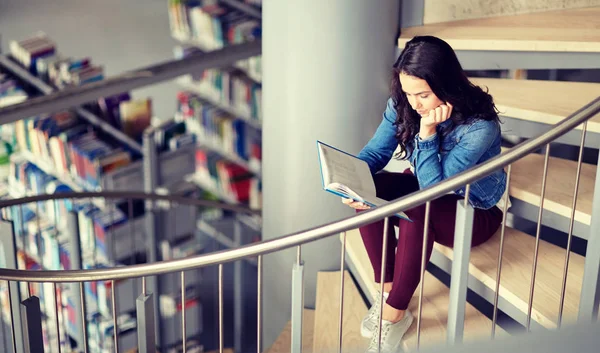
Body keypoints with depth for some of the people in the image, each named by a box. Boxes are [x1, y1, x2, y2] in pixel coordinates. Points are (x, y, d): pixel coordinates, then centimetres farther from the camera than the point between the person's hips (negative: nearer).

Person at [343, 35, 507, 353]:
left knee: (416, 208, -37)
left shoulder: (479, 126, -30)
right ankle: (387, 291, -13)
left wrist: (427, 131, -35)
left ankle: (395, 315, -24)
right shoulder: (402, 104, -14)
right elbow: (375, 152, -10)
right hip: (426, 193, 6)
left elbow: (435, 187, -29)